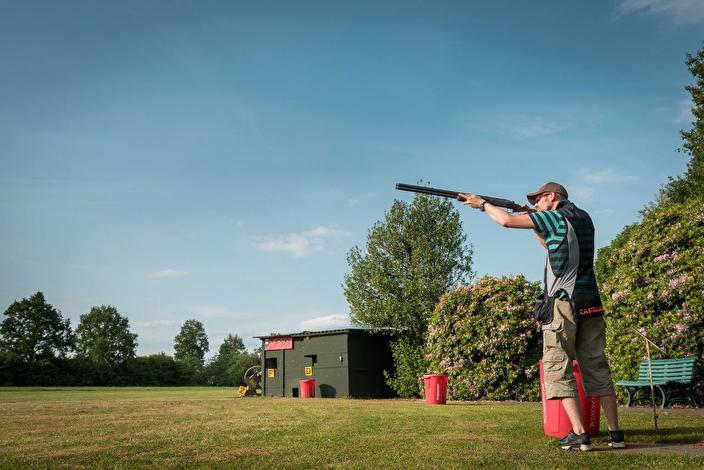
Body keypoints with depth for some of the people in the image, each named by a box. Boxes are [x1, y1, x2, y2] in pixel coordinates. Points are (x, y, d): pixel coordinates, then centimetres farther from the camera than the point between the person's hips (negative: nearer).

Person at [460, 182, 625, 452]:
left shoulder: (556, 216, -5)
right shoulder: (584, 219, 17)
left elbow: (507, 221, -8)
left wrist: (482, 204, 6)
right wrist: (535, 223, 26)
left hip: (564, 302, -7)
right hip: (591, 303, 7)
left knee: (558, 369, -3)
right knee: (597, 368, 9)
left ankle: (579, 434, -9)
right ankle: (615, 434, 8)